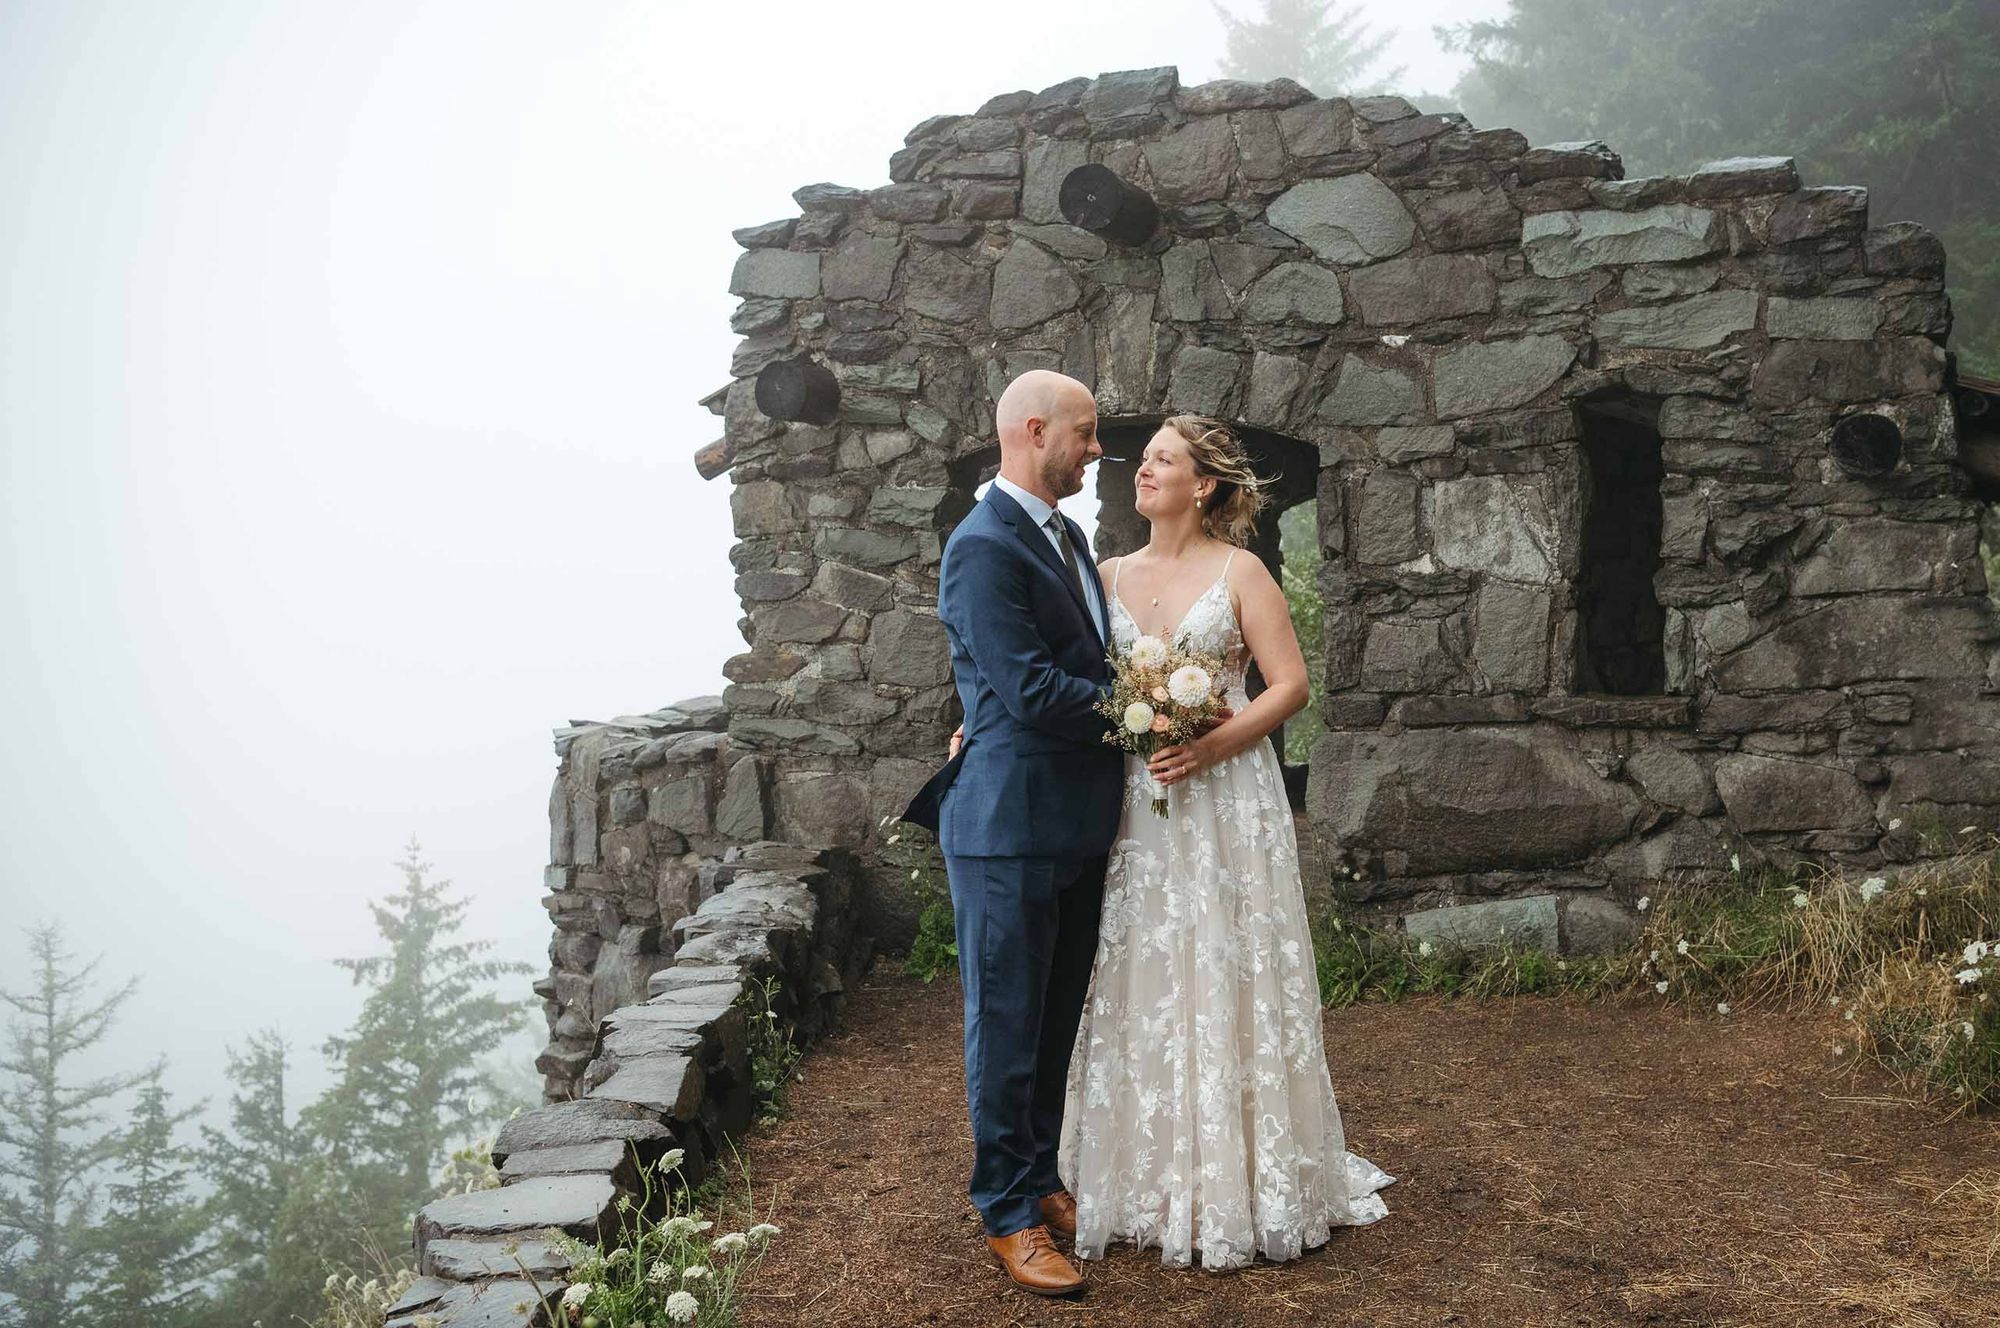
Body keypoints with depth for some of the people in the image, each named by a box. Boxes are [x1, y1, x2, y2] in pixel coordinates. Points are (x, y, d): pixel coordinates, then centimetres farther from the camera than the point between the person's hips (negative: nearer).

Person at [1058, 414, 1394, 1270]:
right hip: (1135, 806, 4)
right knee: (1140, 985, 6)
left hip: (1224, 802, -4)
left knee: (1223, 983, 1)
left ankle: (1234, 1185, 14)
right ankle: (1148, 1181, 19)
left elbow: (1291, 685, -6)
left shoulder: (1239, 572, -1)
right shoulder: (1112, 575, 10)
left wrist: (1211, 744, -19)